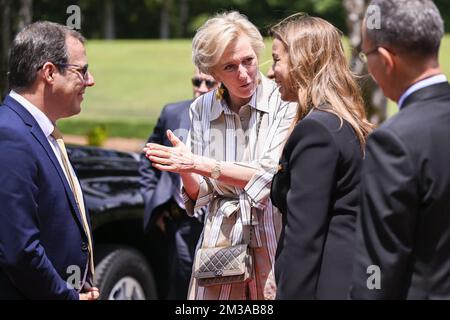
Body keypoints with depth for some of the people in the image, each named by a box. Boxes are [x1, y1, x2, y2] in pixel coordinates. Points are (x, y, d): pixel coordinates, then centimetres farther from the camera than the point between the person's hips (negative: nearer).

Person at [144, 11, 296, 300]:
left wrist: (200, 164, -20)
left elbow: (271, 176, -17)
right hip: (220, 239, 3)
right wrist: (185, 167, -17)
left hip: (273, 240, -3)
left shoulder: (285, 103, -9)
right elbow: (199, 194, 5)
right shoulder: (202, 110, 4)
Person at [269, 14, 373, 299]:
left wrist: (291, 293, -18)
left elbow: (304, 236, -20)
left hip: (327, 282, -9)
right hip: (353, 277, 9)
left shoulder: (315, 129, -16)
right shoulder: (350, 123, 13)